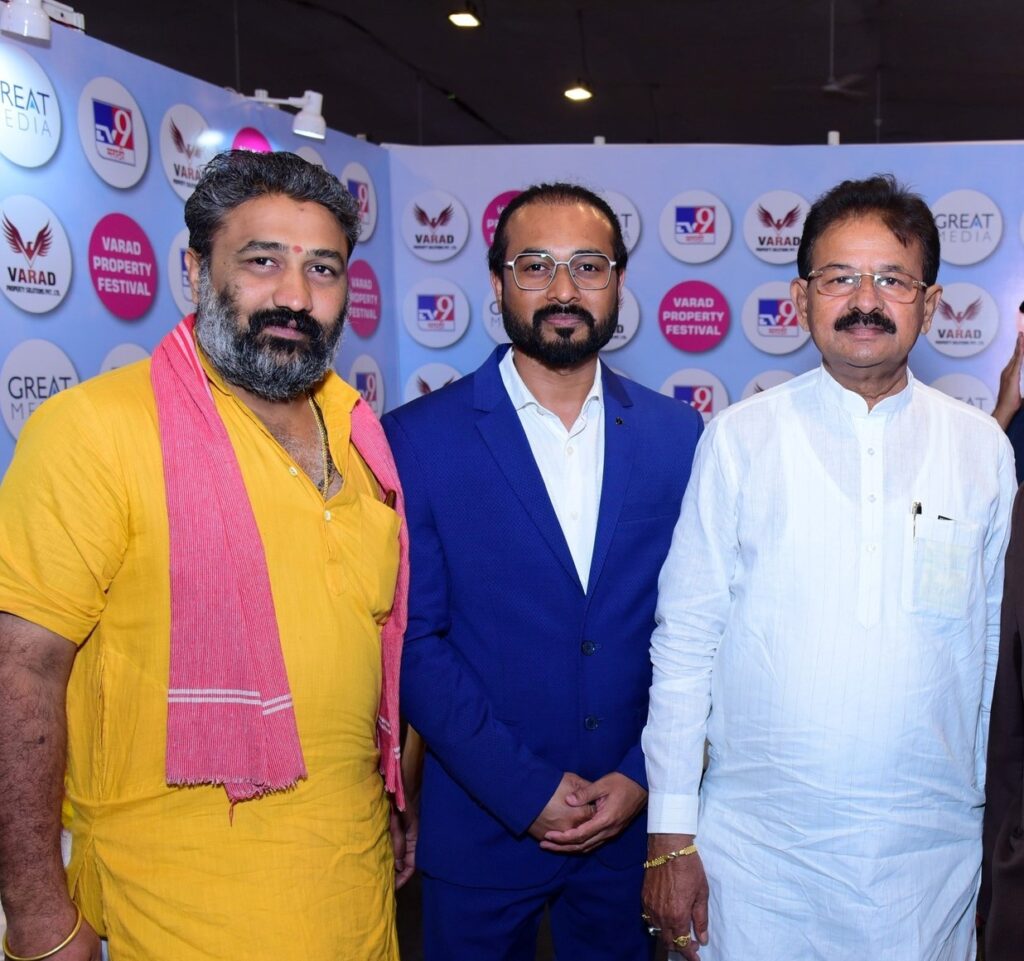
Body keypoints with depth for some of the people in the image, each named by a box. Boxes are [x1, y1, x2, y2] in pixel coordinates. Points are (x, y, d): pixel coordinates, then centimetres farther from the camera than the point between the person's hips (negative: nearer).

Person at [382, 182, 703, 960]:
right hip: (480, 828, -2)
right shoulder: (417, 439, -8)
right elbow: (414, 641, -9)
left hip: (633, 819, 2)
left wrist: (641, 777, -6)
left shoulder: (679, 438, 0)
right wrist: (525, 791, -12)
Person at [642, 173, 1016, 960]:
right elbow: (684, 641, -3)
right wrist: (671, 835, -4)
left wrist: (1000, 834, 9)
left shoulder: (982, 447, 1)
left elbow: (996, 649, 6)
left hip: (930, 846, 2)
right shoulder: (740, 438, -4)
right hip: (754, 844, -1)